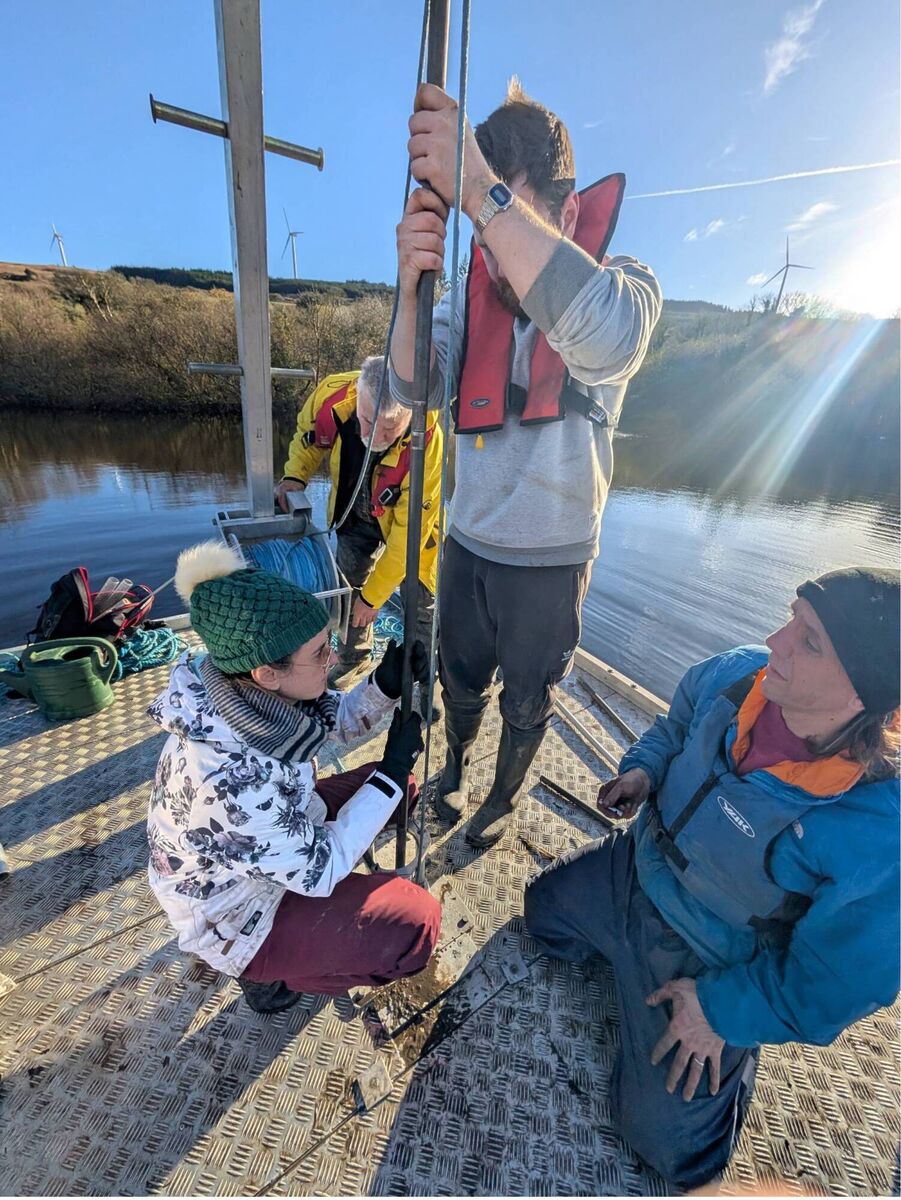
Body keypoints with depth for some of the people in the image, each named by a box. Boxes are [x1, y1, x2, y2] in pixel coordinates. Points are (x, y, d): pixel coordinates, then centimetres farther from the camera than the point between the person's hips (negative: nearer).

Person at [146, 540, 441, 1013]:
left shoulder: (250, 690, -21)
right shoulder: (231, 780, -41)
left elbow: (338, 719, -4)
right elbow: (318, 870, -26)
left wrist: (386, 684, -23)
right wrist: (393, 769, -24)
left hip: (283, 833, 6)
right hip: (235, 919, -6)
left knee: (397, 785, 5)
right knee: (417, 921, -9)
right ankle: (270, 972, 10)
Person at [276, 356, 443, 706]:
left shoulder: (427, 445, -40)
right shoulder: (332, 395, -29)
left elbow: (406, 533, -32)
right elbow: (309, 434, -3)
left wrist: (373, 595, -24)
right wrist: (295, 475, -22)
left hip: (411, 520, -4)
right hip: (357, 515, 5)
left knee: (421, 607, -1)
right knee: (347, 587, 15)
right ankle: (355, 659, 39)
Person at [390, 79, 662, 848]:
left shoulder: (623, 284, -11)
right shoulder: (473, 298, -1)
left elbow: (608, 339, -35)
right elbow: (415, 389, -14)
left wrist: (479, 190, -39)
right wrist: (412, 285, -31)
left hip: (552, 562, -3)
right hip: (468, 545, 3)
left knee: (527, 704, 17)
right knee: (461, 681, 22)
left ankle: (506, 798, 48)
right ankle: (457, 764, 53)